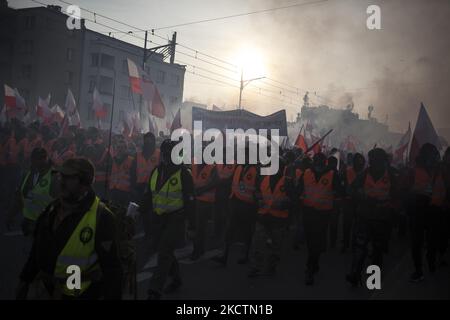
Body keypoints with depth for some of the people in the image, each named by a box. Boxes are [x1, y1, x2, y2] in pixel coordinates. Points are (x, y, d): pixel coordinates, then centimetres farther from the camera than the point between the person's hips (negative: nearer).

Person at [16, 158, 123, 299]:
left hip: (84, 293, -6)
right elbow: (39, 248, 12)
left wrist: (113, 296, -19)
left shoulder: (100, 217, -22)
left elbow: (111, 266, -20)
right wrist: (26, 279, 15)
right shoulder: (53, 208, 1)